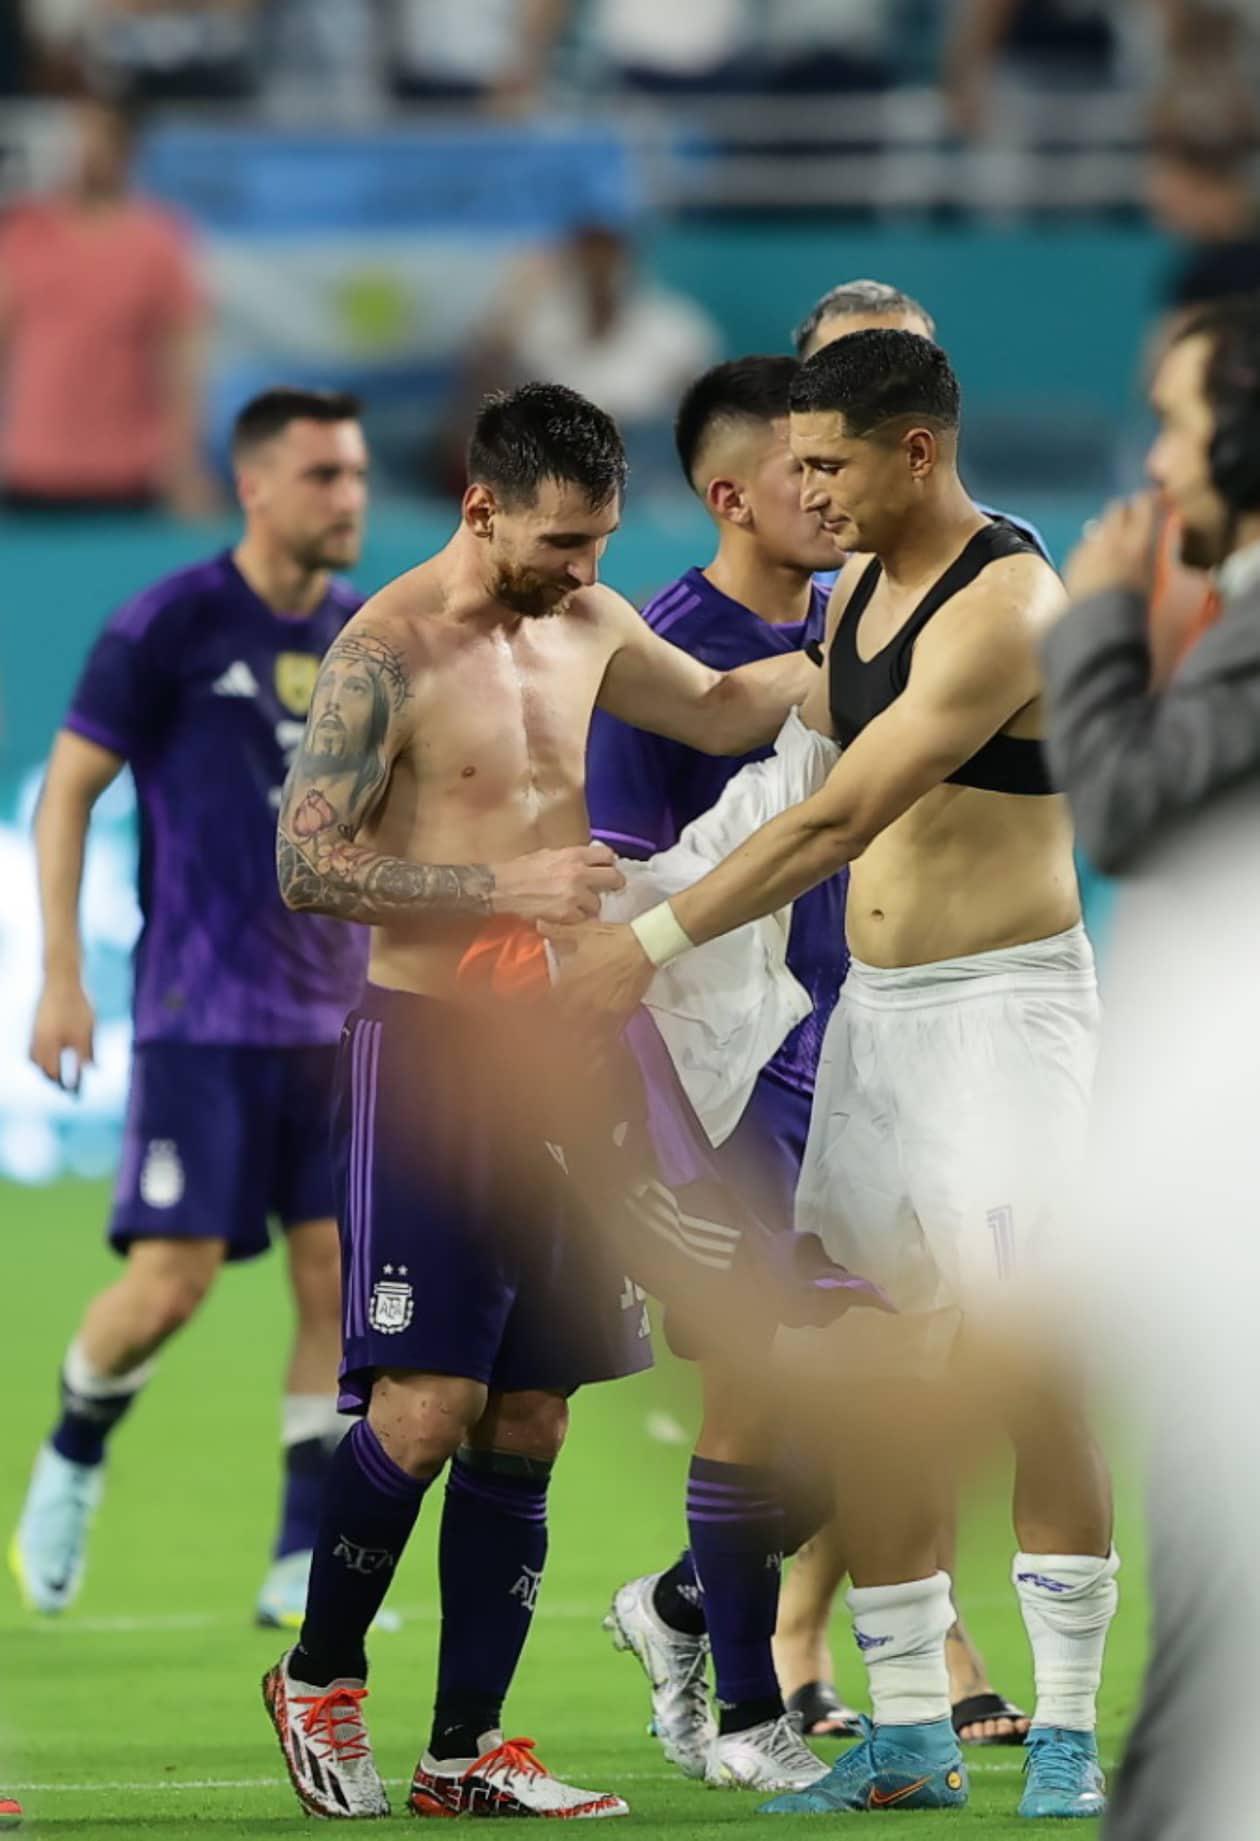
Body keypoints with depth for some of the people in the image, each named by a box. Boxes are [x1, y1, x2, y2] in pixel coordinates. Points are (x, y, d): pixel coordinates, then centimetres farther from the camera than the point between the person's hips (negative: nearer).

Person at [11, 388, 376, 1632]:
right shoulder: (168, 628, -8)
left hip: (332, 1016, 5)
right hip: (199, 1015, -5)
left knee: (339, 1280, -2)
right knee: (174, 1276, -9)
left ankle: (305, 1567, 3)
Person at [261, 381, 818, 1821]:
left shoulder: (585, 625, 11)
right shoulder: (387, 653, -11)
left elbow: (720, 710, 28)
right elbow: (306, 863, -16)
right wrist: (508, 882, -20)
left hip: (554, 1052, 7)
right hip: (427, 1044, -7)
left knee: (529, 1417, 5)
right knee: (427, 1401, -13)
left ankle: (466, 1753, 9)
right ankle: (317, 1678, 10)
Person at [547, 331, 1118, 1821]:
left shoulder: (1004, 606, -18)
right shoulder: (859, 590, 10)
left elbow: (841, 819, -24)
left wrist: (653, 943, -25)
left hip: (1001, 999, -8)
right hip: (871, 1003, 8)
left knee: (1020, 1333, -12)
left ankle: (1067, 1733, -7)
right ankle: (909, 1731, 8)